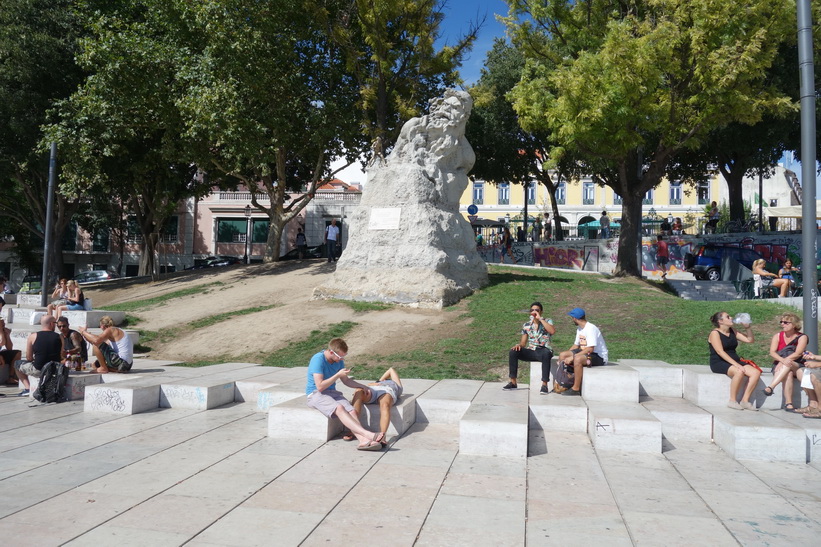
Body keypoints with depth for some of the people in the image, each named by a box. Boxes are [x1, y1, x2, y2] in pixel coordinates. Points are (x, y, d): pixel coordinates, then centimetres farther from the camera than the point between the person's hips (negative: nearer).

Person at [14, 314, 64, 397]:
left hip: (38, 371, -2)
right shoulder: (59, 337, -2)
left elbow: (29, 358, 0)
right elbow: (62, 357, 2)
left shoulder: (33, 336, -4)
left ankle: (27, 388, 12)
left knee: (17, 364, 24)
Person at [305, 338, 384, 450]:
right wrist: (338, 375, -20)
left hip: (332, 392, 7)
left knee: (352, 411, -22)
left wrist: (363, 386, 8)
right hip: (316, 394, -7)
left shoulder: (339, 361, 7)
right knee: (339, 408, -34)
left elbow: (346, 381, 20)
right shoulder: (318, 360, -16)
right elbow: (320, 386, -21)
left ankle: (363, 440, -42)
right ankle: (367, 434, -44)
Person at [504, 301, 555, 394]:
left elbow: (552, 331, -21)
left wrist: (540, 319, -18)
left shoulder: (547, 322, 2)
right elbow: (523, 342, 12)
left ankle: (544, 384, -35)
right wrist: (519, 345, -14)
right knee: (513, 352, -21)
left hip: (544, 350, -4)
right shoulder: (526, 325, 11)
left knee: (546, 354, -40)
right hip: (530, 351, 4)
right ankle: (513, 382, -15)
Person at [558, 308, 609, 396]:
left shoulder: (591, 328, -21)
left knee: (577, 359, -36)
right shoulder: (579, 328, 9)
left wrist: (572, 357, -30)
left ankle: (576, 389, -26)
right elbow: (576, 345, 16)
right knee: (562, 355, -3)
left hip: (599, 357, -9)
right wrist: (567, 355, -1)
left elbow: (590, 349, -29)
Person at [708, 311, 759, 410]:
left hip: (734, 361, 8)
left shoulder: (732, 331, 15)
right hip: (719, 363, -8)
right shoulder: (715, 333, -7)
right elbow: (720, 352, -19)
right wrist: (736, 365, -26)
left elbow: (750, 340, 16)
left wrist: (747, 327, 1)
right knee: (739, 372, -35)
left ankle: (745, 400, -13)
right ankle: (732, 401, -20)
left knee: (756, 372, -15)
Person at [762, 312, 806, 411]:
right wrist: (782, 360, -30)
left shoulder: (802, 337, -1)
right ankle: (788, 403, -39)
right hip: (779, 366, 1)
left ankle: (770, 387, -46)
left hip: (797, 366, -1)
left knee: (788, 365, -36)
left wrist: (783, 362, -28)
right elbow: (772, 352, -9)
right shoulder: (777, 336, 5)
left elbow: (798, 354, -15)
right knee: (788, 374, -33)